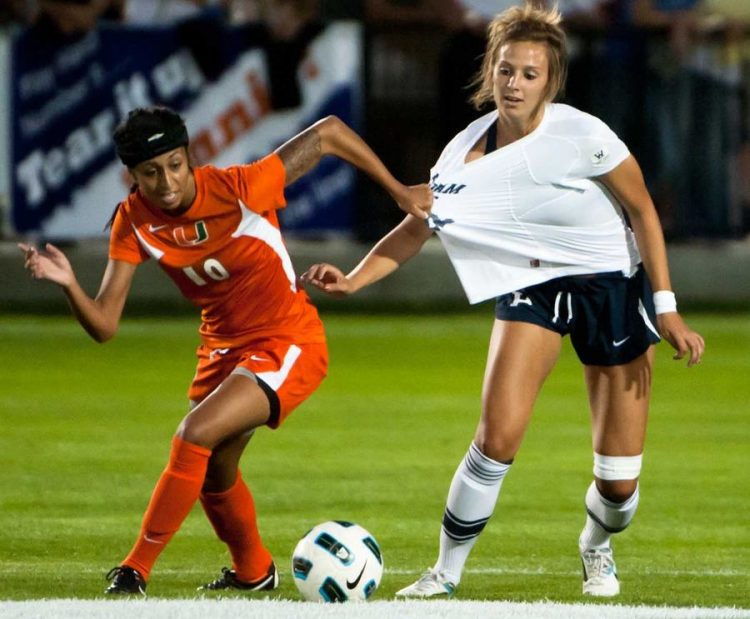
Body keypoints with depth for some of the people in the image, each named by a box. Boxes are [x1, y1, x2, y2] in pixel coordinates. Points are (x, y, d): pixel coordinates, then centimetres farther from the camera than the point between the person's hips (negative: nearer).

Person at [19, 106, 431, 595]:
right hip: (224, 346, 7)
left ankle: (136, 568, -15)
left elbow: (328, 132, -17)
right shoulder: (134, 222, -12)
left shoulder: (238, 189, -27)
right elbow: (104, 325, -15)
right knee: (212, 471, 21)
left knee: (196, 435, -25)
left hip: (289, 344, -7)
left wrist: (399, 191, -11)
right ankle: (255, 571, 50)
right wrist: (69, 284, -35)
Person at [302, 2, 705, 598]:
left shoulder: (581, 135, -21)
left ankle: (597, 547, 34)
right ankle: (447, 571, -2)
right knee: (498, 436, -20)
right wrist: (353, 279, -16)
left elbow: (643, 211, -10)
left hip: (614, 286, -2)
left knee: (619, 480, -2)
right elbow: (416, 227, -1)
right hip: (531, 287, 2)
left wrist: (666, 308, -11)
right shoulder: (466, 154, -10)